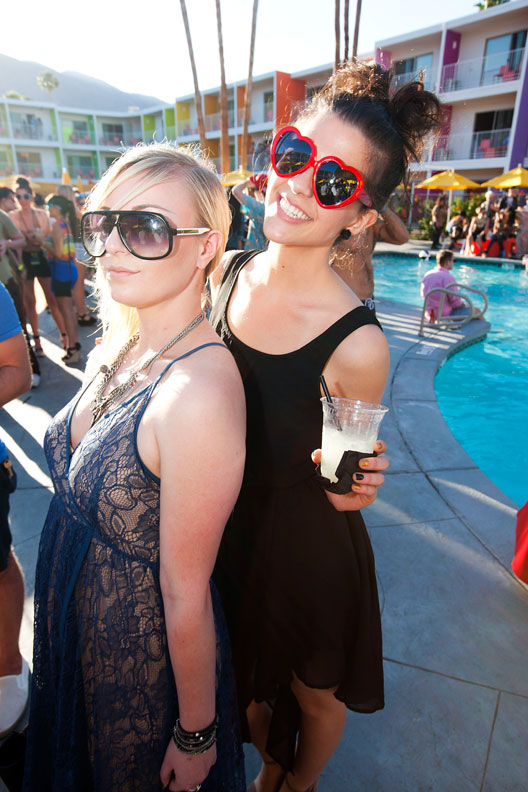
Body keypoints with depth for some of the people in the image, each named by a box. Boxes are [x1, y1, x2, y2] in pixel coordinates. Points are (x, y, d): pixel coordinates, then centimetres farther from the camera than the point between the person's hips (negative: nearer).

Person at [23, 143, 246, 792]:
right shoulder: (118, 348, -7)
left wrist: (196, 738, -11)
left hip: (142, 655, -7)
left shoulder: (200, 392, -34)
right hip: (75, 626, 7)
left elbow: (185, 597, -26)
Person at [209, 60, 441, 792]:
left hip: (307, 552, -4)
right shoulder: (226, 274, -12)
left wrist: (355, 482, -34)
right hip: (227, 533, 5)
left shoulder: (357, 345, -28)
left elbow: (342, 490, -14)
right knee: (249, 681, 33)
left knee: (314, 694, 29)